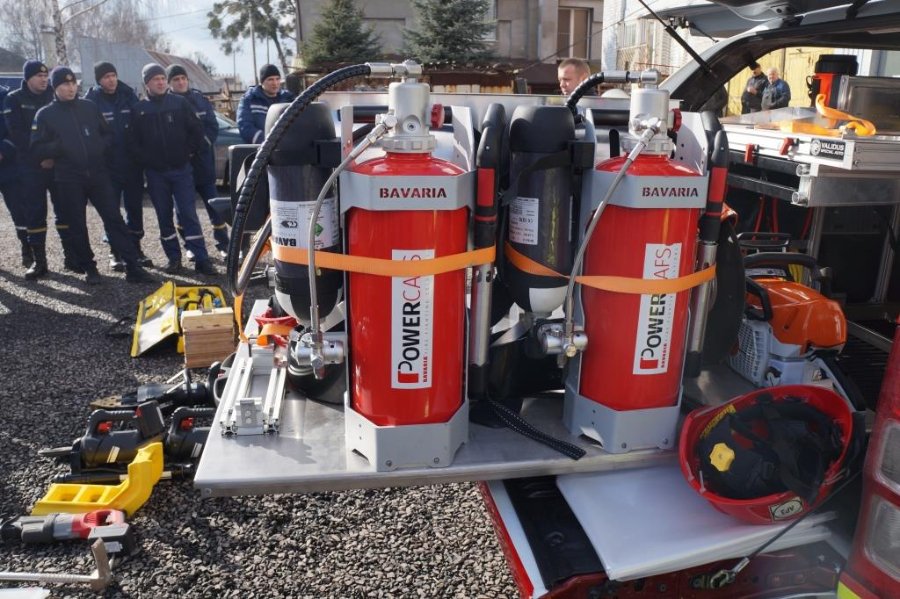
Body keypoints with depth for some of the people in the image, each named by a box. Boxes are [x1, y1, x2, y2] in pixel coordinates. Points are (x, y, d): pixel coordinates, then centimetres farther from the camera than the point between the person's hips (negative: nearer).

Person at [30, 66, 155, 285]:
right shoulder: (45, 114, 2)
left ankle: (132, 267, -4)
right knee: (77, 226, 5)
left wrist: (100, 147, -3)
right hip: (68, 179, -1)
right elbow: (37, 150, 0)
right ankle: (88, 268, 17)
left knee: (114, 219, -4)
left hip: (98, 174, 1)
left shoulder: (90, 107, 8)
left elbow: (108, 134, 17)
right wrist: (59, 147, -17)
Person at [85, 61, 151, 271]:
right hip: (108, 166, -2)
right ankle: (116, 251, 13)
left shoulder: (128, 95, 3)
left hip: (132, 164, 2)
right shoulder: (91, 101, -3)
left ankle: (135, 248, 20)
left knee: (135, 207, 8)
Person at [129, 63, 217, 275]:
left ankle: (201, 259, -5)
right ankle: (173, 257, 16)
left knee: (188, 213, -5)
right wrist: (146, 161, -3)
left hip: (181, 169, -1)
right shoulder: (139, 109, 4)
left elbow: (196, 130, 4)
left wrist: (190, 151, 1)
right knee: (164, 217, 7)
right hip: (155, 172, 2)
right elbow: (133, 141, 5)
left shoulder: (179, 103, 2)